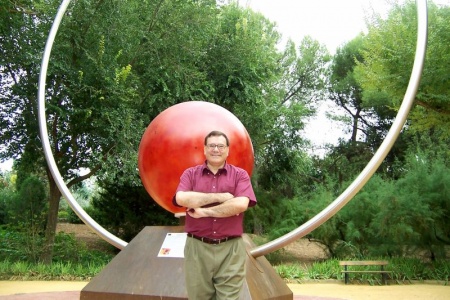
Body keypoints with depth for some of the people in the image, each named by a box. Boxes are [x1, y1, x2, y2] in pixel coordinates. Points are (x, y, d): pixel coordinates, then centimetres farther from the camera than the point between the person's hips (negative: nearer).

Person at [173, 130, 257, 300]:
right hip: (197, 248, 1)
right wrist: (220, 197, -12)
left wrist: (204, 211, -13)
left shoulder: (240, 175, 3)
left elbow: (241, 204, -14)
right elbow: (181, 198, -13)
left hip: (230, 249, -1)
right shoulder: (190, 174, 6)